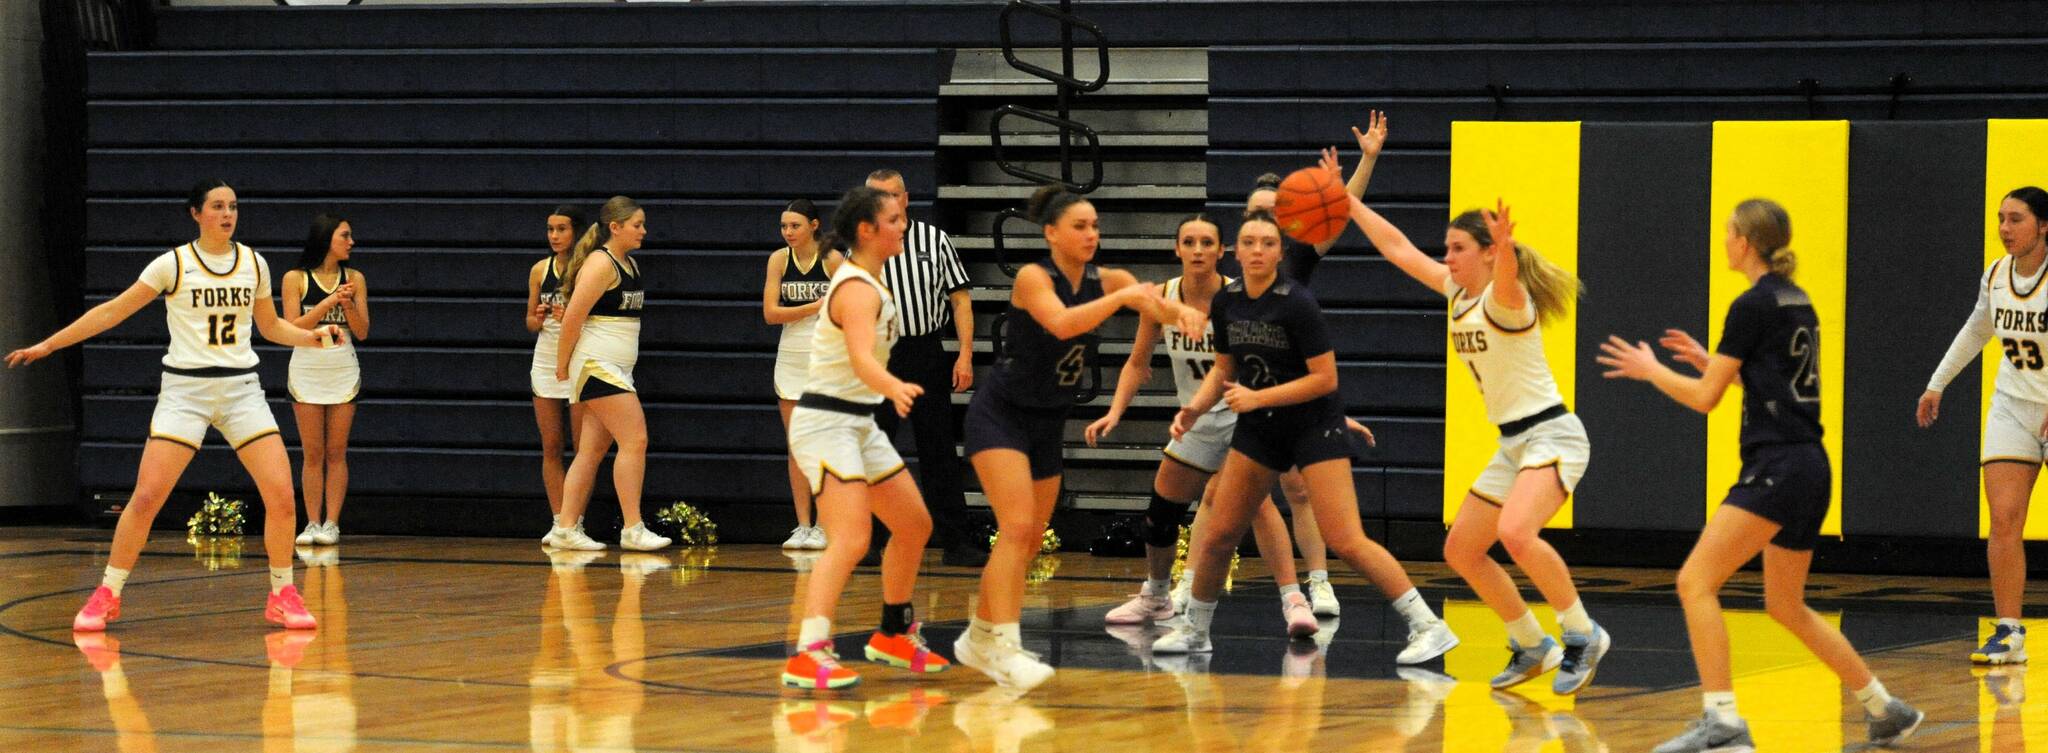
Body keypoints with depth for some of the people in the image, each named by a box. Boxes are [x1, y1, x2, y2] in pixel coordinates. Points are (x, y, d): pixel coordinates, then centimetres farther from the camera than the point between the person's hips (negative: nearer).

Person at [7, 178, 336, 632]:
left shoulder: (254, 264, 6)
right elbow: (112, 312, 1)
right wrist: (47, 345, 0)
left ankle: (282, 595, 8)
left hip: (241, 388, 3)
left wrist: (311, 336, 2)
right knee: (147, 496, -11)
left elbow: (270, 326, 21)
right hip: (185, 389, -3)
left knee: (281, 493, -9)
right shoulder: (173, 264, -4)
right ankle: (106, 597, 3)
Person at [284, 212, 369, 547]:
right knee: (312, 454, 1)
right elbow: (292, 328, -9)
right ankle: (312, 523, 3)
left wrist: (348, 304, -15)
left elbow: (362, 332, 3)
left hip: (343, 372, 2)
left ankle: (332, 523, 1)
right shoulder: (296, 278, -3)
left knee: (336, 453, 0)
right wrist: (329, 302, -16)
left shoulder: (354, 279, 4)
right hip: (307, 371, -2)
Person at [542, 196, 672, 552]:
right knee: (635, 440, -13)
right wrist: (563, 363, -10)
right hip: (595, 365, -9)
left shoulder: (630, 265, 16)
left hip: (617, 369, 9)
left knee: (592, 451, 8)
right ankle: (633, 529, -12)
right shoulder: (601, 264, -13)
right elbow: (573, 316, -16)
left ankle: (565, 528, 10)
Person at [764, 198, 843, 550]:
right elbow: (770, 312, -5)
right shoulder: (779, 259, 1)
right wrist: (816, 307, -14)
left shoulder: (833, 260, -7)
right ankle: (802, 526, 7)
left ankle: (824, 526, 0)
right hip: (791, 357, 3)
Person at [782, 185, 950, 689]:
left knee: (914, 526, 16)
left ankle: (894, 637, 32)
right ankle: (808, 656, -33)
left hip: (859, 424, 10)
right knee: (850, 539, -24)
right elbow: (862, 360, -37)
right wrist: (894, 388, -56)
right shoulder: (858, 290, -20)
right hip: (826, 424, -10)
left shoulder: (867, 283, 10)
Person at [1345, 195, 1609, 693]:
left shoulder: (1506, 298, -15)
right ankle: (1532, 647, 21)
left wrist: (1505, 247, -62)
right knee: (1461, 550, 9)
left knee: (1515, 532, -32)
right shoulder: (1459, 293, 9)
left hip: (1552, 436, -10)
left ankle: (1583, 636, -16)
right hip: (1514, 444, 10)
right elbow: (1399, 249, 16)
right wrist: (1348, 204, 15)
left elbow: (1507, 278, -41)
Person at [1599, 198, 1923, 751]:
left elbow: (1705, 397, -8)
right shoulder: (1798, 302, 15)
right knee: (1786, 606, 20)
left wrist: (1650, 369, 8)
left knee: (1695, 582, -13)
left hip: (1777, 467, -9)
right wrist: (1708, 361, 28)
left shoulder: (1753, 306, -11)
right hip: (1808, 465, 9)